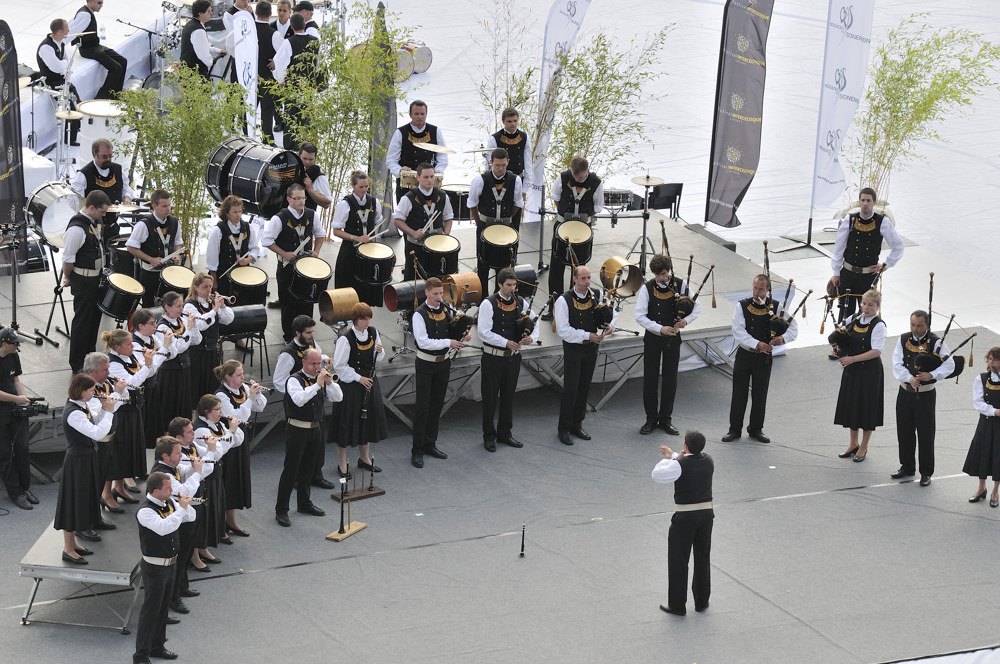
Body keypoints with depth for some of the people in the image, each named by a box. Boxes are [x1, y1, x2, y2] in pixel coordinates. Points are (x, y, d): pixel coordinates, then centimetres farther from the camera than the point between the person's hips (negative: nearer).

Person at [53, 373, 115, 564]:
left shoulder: (81, 406, 4)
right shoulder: (73, 413, -26)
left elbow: (94, 422, 17)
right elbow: (97, 433, -29)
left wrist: (104, 409, 1)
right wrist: (108, 411, -19)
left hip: (85, 459, 10)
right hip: (78, 461, -10)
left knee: (82, 501, 18)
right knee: (74, 503, -2)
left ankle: (72, 543, 30)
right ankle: (68, 550, 6)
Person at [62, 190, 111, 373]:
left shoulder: (95, 222, 5)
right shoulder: (77, 228, -25)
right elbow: (68, 257, -19)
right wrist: (67, 278, -7)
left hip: (96, 279, 9)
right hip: (83, 281, -9)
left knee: (95, 316, 19)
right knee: (82, 321, 0)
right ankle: (77, 365, 10)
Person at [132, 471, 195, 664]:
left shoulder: (170, 502, 2)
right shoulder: (145, 511, -23)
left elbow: (190, 516, 11)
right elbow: (164, 527, -39)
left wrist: (185, 505, -10)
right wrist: (181, 508, -30)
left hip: (170, 564, 8)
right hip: (155, 567, -8)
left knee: (163, 608, 20)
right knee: (150, 610, -3)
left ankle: (157, 647, 36)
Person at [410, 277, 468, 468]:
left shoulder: (447, 309, 3)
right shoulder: (419, 314, -16)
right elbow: (423, 342, -23)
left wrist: (462, 337, -8)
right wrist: (448, 343, -26)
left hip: (443, 362, 6)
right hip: (426, 364, -6)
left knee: (437, 405, 14)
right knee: (422, 407, -5)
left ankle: (430, 445, 26)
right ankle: (417, 451, 0)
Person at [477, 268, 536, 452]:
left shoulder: (520, 302, 4)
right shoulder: (489, 304, -12)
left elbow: (533, 325, 11)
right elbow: (484, 332, -16)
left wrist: (531, 337, -12)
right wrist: (506, 343, -21)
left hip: (513, 356, 5)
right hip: (493, 358, -5)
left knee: (508, 396, 14)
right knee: (490, 397, 3)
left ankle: (504, 433, 27)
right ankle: (489, 436, 14)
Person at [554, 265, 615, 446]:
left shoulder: (598, 294, -3)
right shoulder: (564, 300, -17)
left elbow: (612, 312, 13)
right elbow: (563, 330, -19)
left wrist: (610, 325, -8)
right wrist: (588, 335, -20)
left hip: (591, 347, 5)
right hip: (572, 348, -5)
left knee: (584, 388, 12)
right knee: (570, 389, -5)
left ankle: (577, 425, 25)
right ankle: (564, 429, 5)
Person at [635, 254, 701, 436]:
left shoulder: (680, 285, -5)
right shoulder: (647, 288, -10)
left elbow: (697, 305, 3)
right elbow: (640, 316, -11)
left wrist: (686, 320, -15)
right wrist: (660, 328, -21)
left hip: (673, 338, 1)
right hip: (653, 338, -1)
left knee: (670, 379, 7)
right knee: (650, 379, 3)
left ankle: (665, 419, 17)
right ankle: (651, 419, 14)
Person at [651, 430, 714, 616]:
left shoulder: (680, 465, -21)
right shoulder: (708, 461, -1)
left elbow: (657, 475, -11)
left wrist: (673, 459, -3)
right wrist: (673, 456, 25)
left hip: (685, 516, -6)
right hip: (707, 513, 6)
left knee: (678, 560, 6)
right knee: (703, 558, 17)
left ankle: (677, 605, 11)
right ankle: (701, 601, 26)